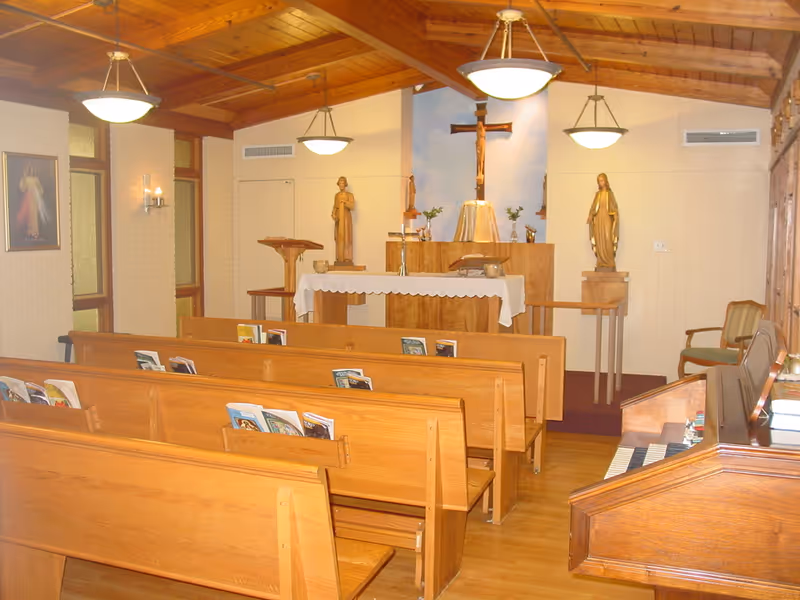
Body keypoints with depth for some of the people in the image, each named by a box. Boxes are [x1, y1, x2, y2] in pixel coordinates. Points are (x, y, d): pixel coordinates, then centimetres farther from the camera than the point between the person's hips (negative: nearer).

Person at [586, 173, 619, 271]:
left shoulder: (610, 193, 3)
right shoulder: (597, 194, 14)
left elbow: (614, 208, -1)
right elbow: (593, 207, 12)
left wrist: (615, 217, -14)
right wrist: (590, 217, -2)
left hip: (607, 220, -4)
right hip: (598, 220, 4)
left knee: (608, 242, -8)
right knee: (599, 242, 0)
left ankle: (609, 266, -7)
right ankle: (601, 265, 2)